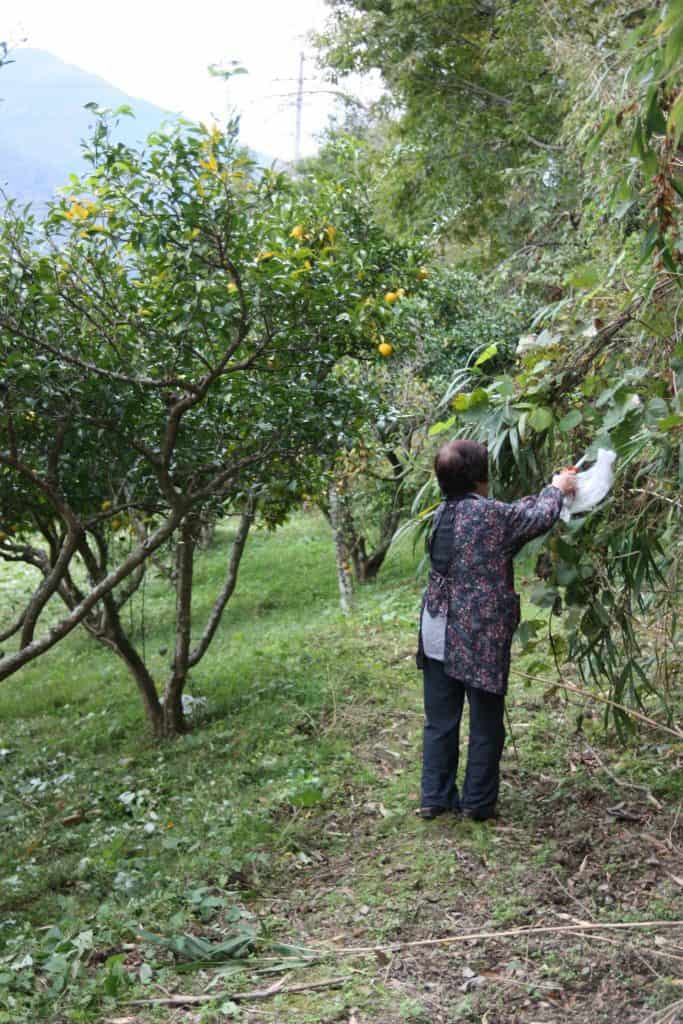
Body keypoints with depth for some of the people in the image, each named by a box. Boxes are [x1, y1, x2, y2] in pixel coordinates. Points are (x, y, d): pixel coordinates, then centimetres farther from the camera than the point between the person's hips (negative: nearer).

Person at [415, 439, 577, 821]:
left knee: (440, 721, 14)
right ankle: (478, 801, 19)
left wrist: (547, 492, 26)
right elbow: (540, 517, 3)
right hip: (480, 636, -6)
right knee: (486, 724, 10)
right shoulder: (492, 514, -14)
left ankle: (435, 797, 22)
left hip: (437, 634, 6)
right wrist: (557, 488, 22)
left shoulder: (442, 513, 6)